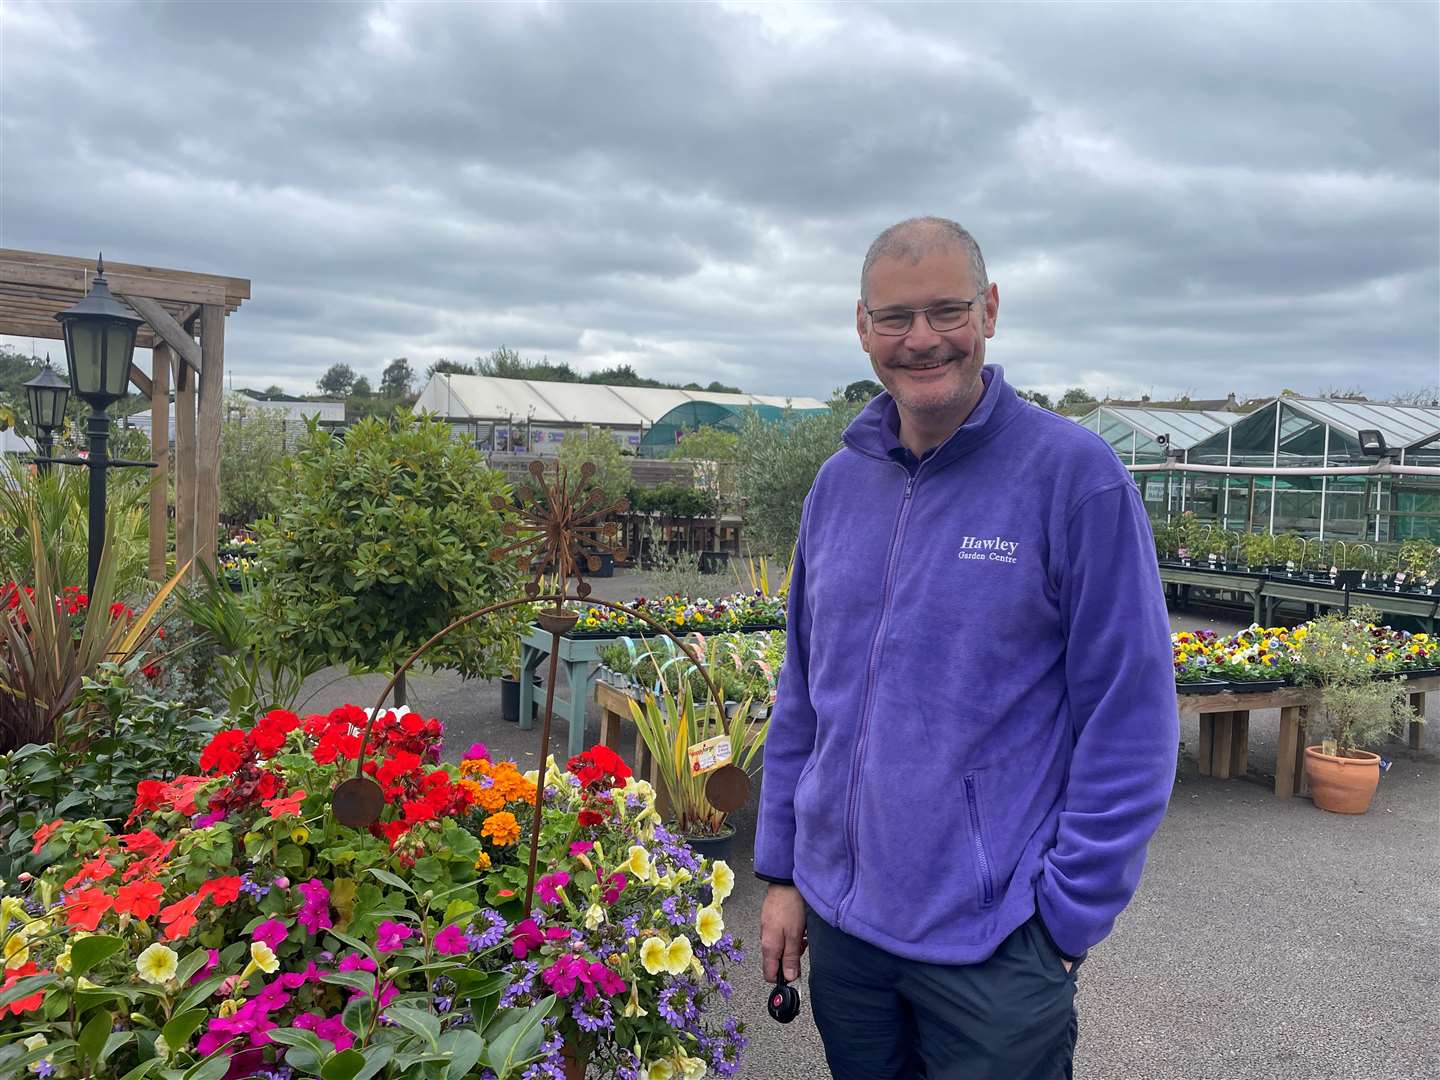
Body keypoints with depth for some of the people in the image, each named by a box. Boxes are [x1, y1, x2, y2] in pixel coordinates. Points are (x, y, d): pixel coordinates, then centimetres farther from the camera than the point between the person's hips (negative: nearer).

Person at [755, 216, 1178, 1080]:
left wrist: (1067, 917, -12)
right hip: (839, 921, 5)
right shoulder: (839, 482, 3)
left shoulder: (1076, 475, -12)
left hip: (995, 948, -5)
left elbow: (1131, 724, -12)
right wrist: (782, 867, 8)